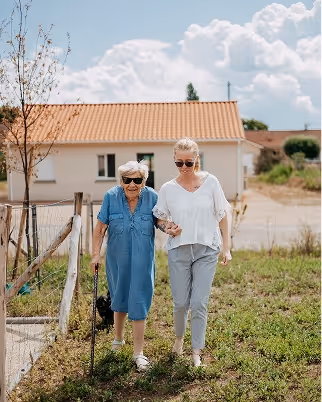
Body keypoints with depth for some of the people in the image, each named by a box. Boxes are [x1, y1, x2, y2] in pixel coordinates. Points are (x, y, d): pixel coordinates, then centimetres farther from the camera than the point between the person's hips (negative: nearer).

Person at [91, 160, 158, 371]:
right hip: (118, 259, 1)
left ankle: (139, 352, 12)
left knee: (138, 304, 0)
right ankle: (119, 338, 44)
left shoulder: (152, 197, -8)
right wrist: (96, 254, -10)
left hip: (142, 261, -1)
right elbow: (100, 229, -4)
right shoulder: (111, 197, -9)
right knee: (119, 300, 19)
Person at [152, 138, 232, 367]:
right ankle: (179, 336, 38)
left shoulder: (210, 182, -3)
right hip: (179, 251, 1)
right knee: (181, 302, 8)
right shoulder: (168, 189, -1)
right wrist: (167, 228, -11)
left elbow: (222, 216, 2)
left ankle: (197, 352, 16)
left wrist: (226, 248, 0)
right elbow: (160, 217, 12)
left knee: (199, 303, 0)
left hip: (206, 251, -1)